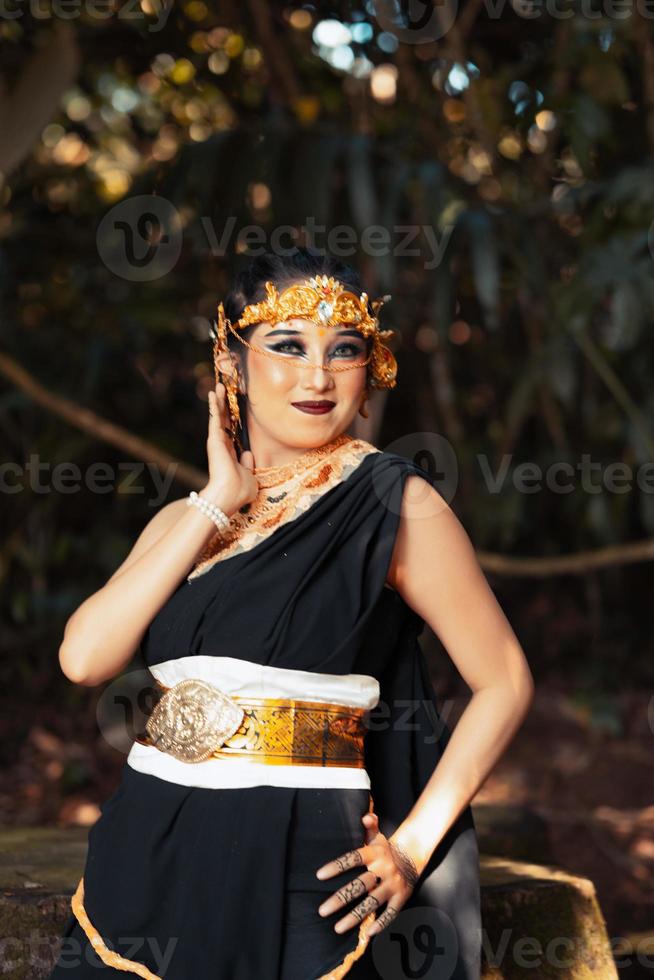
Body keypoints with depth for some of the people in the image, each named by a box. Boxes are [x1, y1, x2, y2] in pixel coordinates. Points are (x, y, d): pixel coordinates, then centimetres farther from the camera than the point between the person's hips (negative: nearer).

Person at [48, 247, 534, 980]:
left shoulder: (394, 503, -3)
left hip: (297, 865, -4)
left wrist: (411, 848, -8)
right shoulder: (187, 519, 9)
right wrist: (218, 506, -5)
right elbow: (84, 657, -5)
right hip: (147, 856, 4)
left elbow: (504, 684, -2)